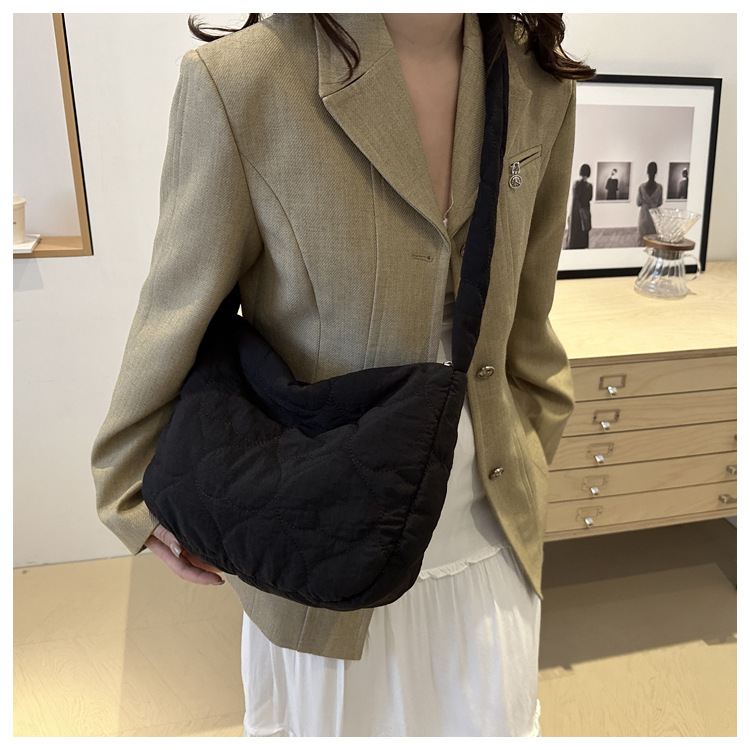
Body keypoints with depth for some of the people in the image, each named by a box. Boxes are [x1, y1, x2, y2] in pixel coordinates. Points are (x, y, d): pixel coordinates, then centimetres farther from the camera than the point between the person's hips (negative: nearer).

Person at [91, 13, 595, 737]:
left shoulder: (540, 83, -5)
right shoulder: (239, 80, -20)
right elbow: (177, 312, -10)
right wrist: (140, 493, 2)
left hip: (488, 527, 4)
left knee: (495, 723, 26)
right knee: (324, 724, 25)